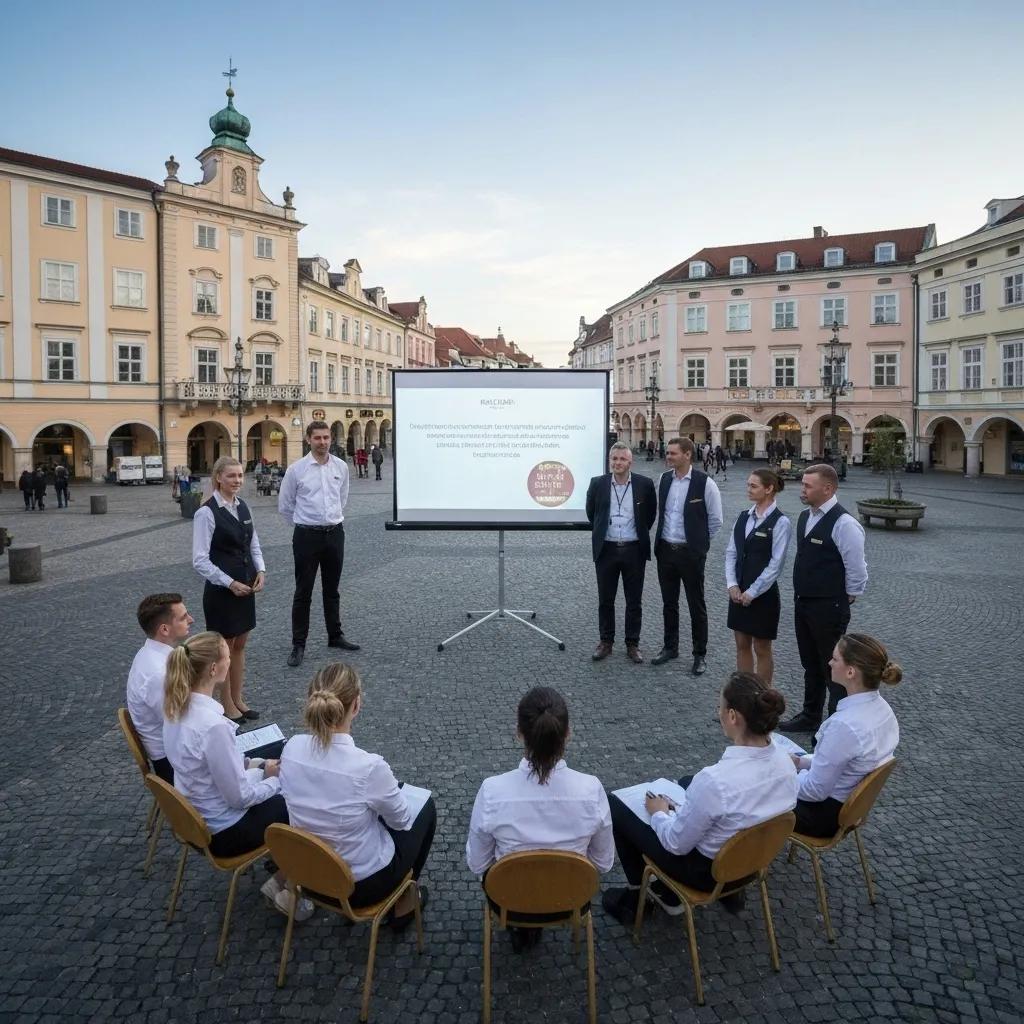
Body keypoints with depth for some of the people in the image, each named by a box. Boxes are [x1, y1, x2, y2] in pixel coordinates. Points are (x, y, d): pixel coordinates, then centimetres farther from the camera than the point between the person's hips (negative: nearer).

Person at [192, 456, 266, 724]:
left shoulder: (243, 507, 6)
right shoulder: (207, 513, -15)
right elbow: (200, 560, -17)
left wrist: (261, 571, -3)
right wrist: (230, 583, -20)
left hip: (246, 586, 7)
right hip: (221, 589, -6)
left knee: (240, 645, 16)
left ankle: (237, 700, 30)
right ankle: (227, 706, 22)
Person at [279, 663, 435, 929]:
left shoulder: (291, 748, -16)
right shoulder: (368, 767, -32)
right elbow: (402, 819, -13)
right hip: (363, 883, -5)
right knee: (426, 806, 21)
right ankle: (404, 901, 33)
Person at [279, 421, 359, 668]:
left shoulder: (341, 467, 3)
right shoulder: (296, 469, -8)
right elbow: (285, 505, 3)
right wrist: (303, 524, 10)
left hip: (335, 533, 4)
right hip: (307, 535, -3)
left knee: (332, 590, 16)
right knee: (303, 592, 2)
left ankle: (335, 636, 29)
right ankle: (298, 645, 11)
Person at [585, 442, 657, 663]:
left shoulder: (644, 484, -5)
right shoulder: (597, 483, -2)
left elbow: (651, 513, 10)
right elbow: (591, 512, 13)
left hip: (634, 550, -1)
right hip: (606, 549, 1)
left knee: (634, 601, 7)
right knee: (605, 600, 9)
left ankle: (632, 644, 20)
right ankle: (606, 641, 24)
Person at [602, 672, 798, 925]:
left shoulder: (715, 780, -37)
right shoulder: (785, 762, -15)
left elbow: (677, 844, -22)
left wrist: (659, 812, -2)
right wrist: (683, 808, 11)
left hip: (708, 871, -6)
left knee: (614, 804, 10)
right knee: (686, 784, 30)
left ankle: (637, 896, 28)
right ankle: (668, 892, 34)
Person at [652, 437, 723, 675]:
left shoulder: (705, 483, -12)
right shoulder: (663, 479, 3)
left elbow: (715, 520, -4)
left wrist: (698, 542, 3)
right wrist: (665, 537, 14)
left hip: (691, 553, -5)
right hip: (665, 550, 5)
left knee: (696, 605, 6)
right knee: (669, 603, 15)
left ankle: (700, 655, 18)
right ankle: (670, 647, 30)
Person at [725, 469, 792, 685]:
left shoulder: (780, 522, -13)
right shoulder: (743, 516, 6)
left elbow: (775, 564, -15)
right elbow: (731, 552, 6)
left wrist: (752, 592, -15)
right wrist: (732, 585, -6)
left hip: (763, 594, -6)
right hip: (739, 592, 6)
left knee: (762, 649, 7)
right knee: (742, 646, 13)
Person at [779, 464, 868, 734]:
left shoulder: (844, 524, -21)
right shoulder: (805, 516, 6)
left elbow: (857, 569, -17)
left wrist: (846, 599, -7)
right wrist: (801, 595, 15)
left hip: (828, 608, -8)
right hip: (802, 602, 8)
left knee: (833, 668, 6)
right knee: (810, 664, 21)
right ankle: (810, 716, 37)